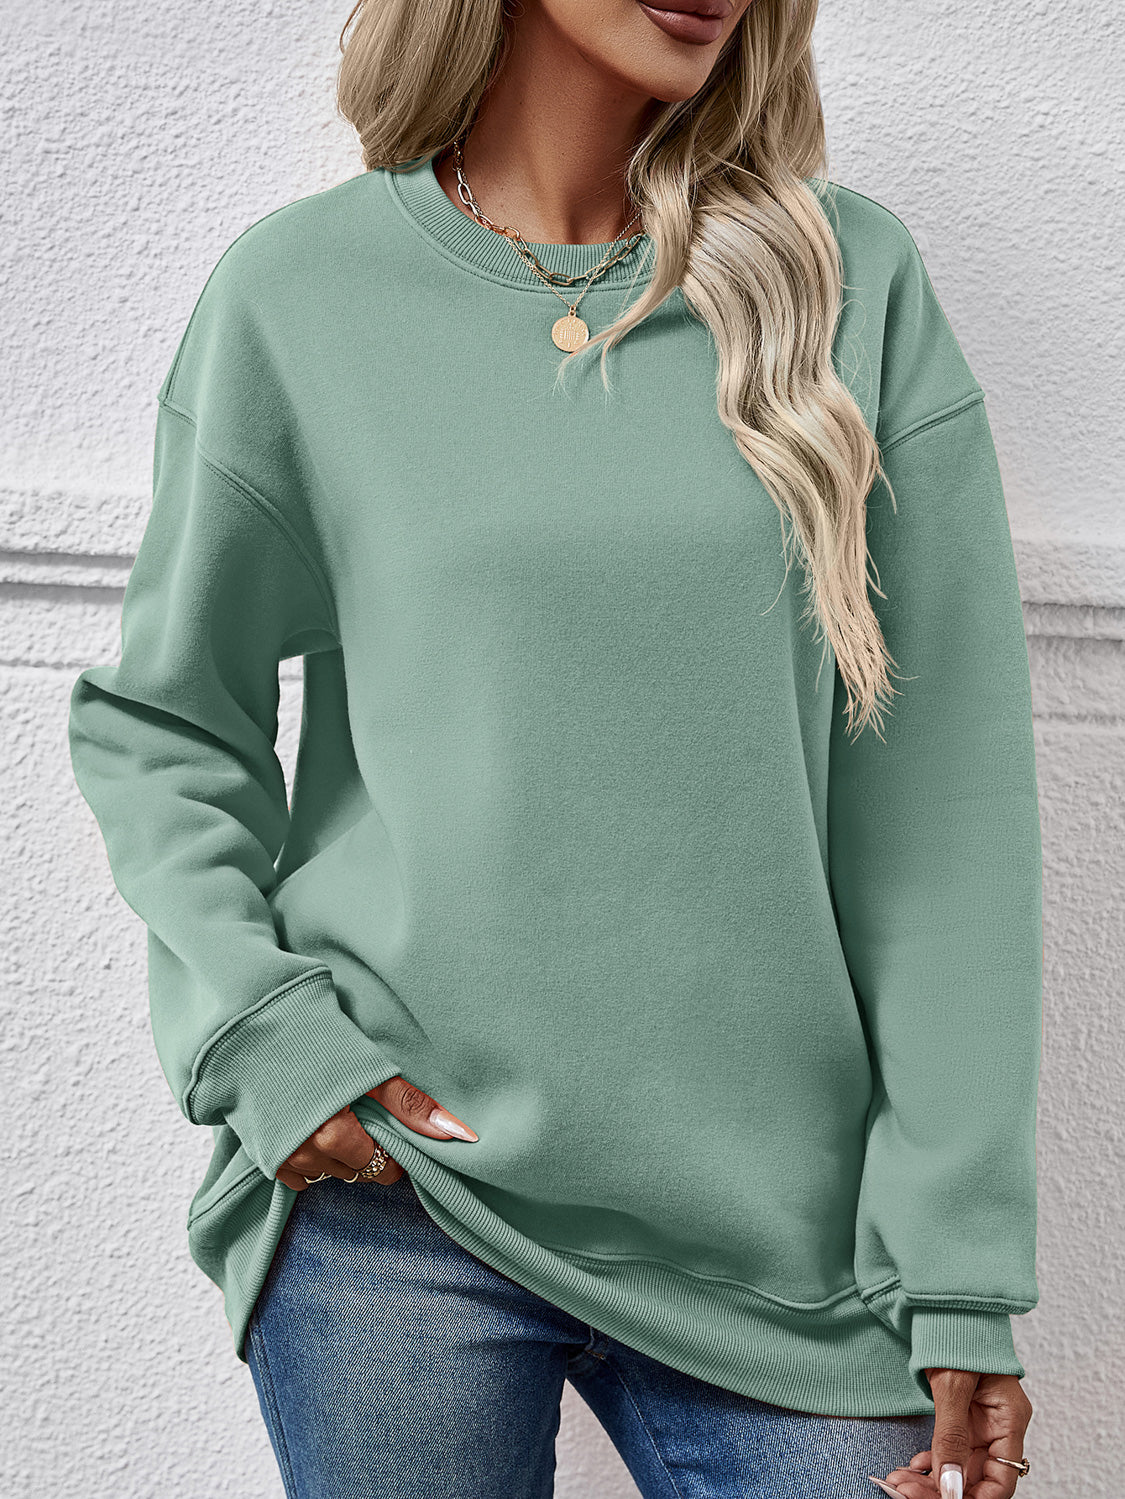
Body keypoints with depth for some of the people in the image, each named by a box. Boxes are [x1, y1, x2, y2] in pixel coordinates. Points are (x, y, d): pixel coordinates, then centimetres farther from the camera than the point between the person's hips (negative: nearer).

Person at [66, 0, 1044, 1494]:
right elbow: (157, 724, 7)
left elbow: (945, 804, -1)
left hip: (778, 1224, 1)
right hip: (386, 1212, 0)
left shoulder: (854, 280, 1)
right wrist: (263, 1035, -8)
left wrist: (961, 1265, -4)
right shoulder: (297, 292, -1)